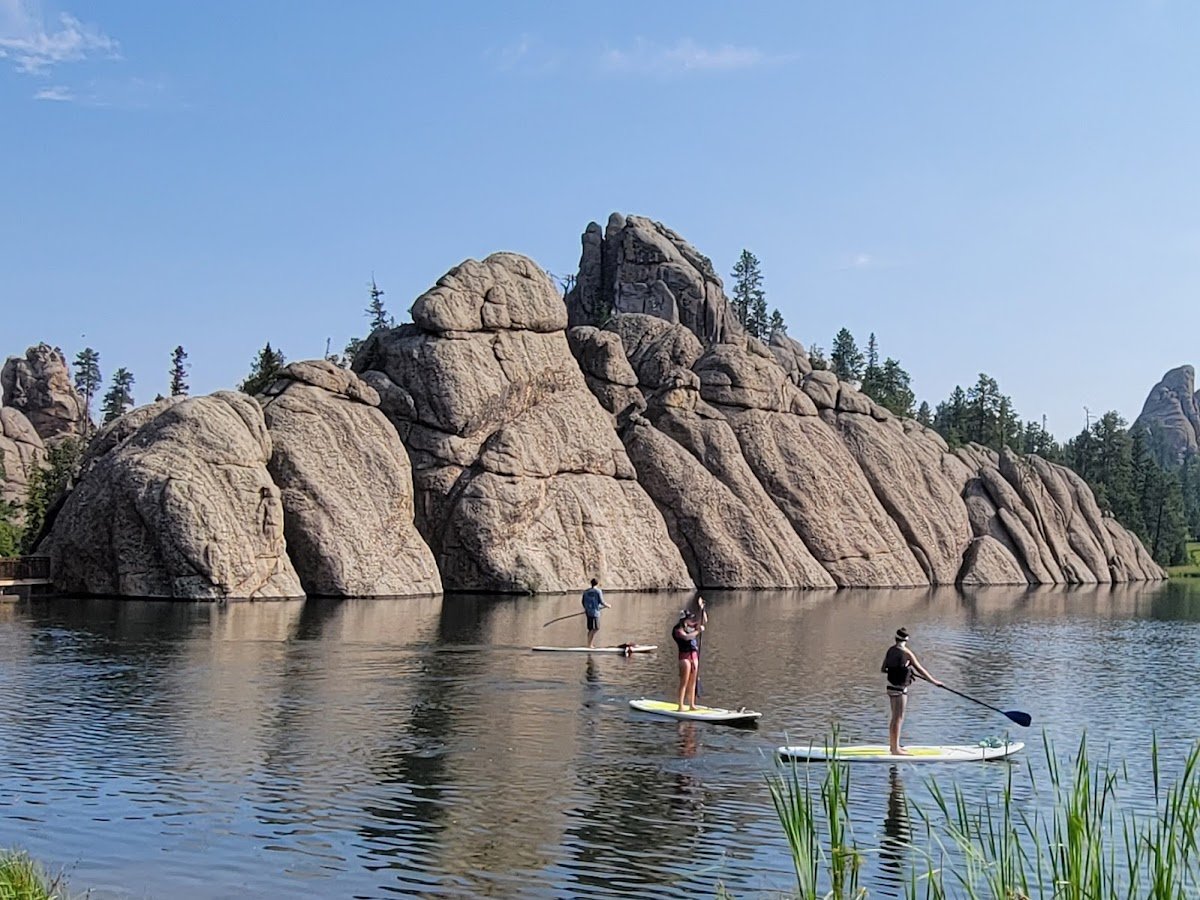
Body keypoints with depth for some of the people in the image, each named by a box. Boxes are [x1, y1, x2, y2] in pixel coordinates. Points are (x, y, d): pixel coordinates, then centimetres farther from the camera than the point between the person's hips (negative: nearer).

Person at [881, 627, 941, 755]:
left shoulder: (890, 650, 4)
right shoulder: (906, 653, -16)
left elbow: (882, 669, 11)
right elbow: (920, 670, -12)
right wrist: (934, 681, -3)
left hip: (891, 686, 8)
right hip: (900, 689, -8)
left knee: (895, 718, 18)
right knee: (898, 718, -2)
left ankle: (893, 745, 28)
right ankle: (895, 749, 2)